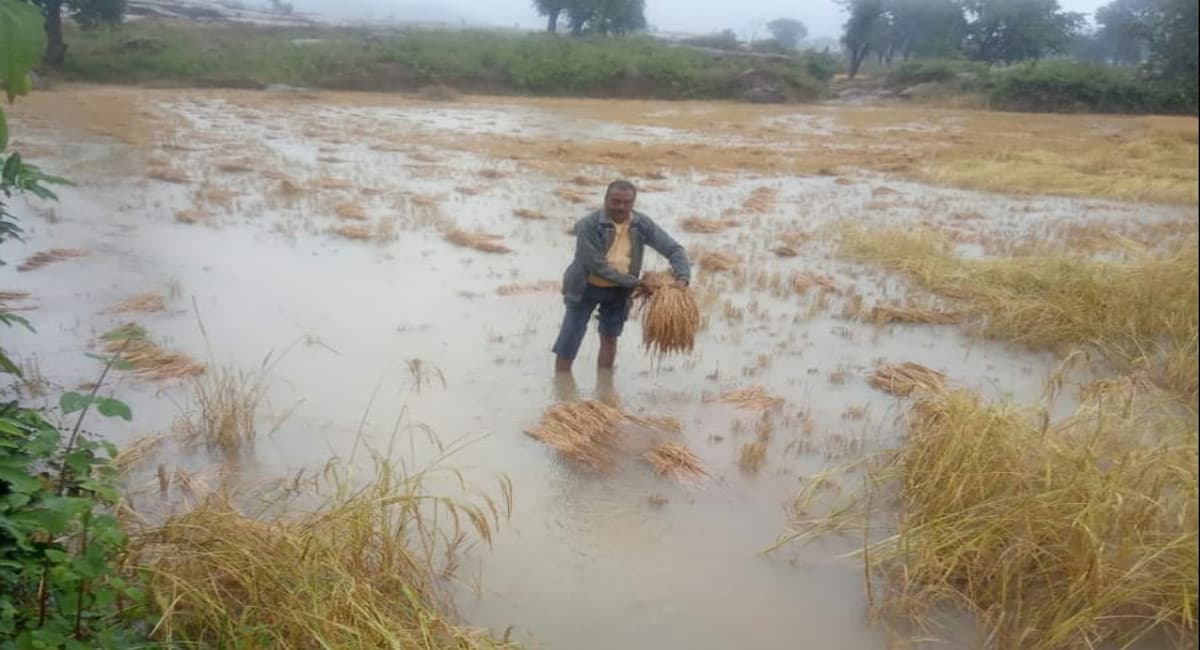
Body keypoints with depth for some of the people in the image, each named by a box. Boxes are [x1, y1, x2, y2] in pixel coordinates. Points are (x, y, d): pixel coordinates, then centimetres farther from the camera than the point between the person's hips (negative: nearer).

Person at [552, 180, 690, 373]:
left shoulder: (642, 224, -12)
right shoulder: (588, 225, -23)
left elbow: (673, 249, -11)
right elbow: (597, 266, -25)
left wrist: (682, 277, -29)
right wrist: (635, 283, -22)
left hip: (618, 291, 4)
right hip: (587, 288, -3)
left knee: (609, 338, 15)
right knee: (567, 346, -3)